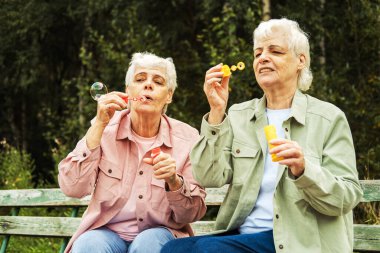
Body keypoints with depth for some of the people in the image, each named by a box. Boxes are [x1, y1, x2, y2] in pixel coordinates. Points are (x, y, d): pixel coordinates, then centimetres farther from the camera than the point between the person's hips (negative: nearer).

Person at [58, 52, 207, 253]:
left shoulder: (186, 137, -2)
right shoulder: (105, 128, 0)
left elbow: (193, 214, -2)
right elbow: (72, 189, -12)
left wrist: (174, 181, -23)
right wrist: (100, 124, -16)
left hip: (158, 234, 1)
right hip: (107, 231, 0)